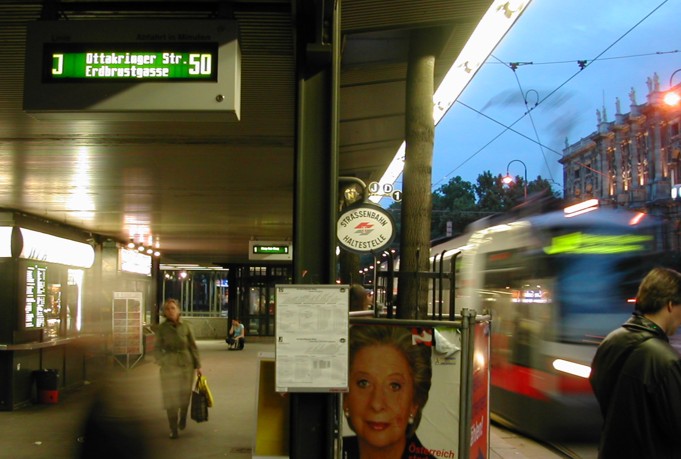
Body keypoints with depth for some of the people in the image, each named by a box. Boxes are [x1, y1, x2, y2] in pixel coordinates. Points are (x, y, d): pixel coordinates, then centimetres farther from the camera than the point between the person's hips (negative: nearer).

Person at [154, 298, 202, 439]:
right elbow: (158, 348, 2)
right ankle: (173, 429, 7)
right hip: (169, 366, -1)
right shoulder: (161, 328, -1)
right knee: (171, 397, -3)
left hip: (186, 364, 1)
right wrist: (162, 361, -16)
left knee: (185, 395, 7)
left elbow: (193, 347, 5)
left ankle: (182, 419, 37)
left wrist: (198, 365, 5)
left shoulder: (185, 327, 1)